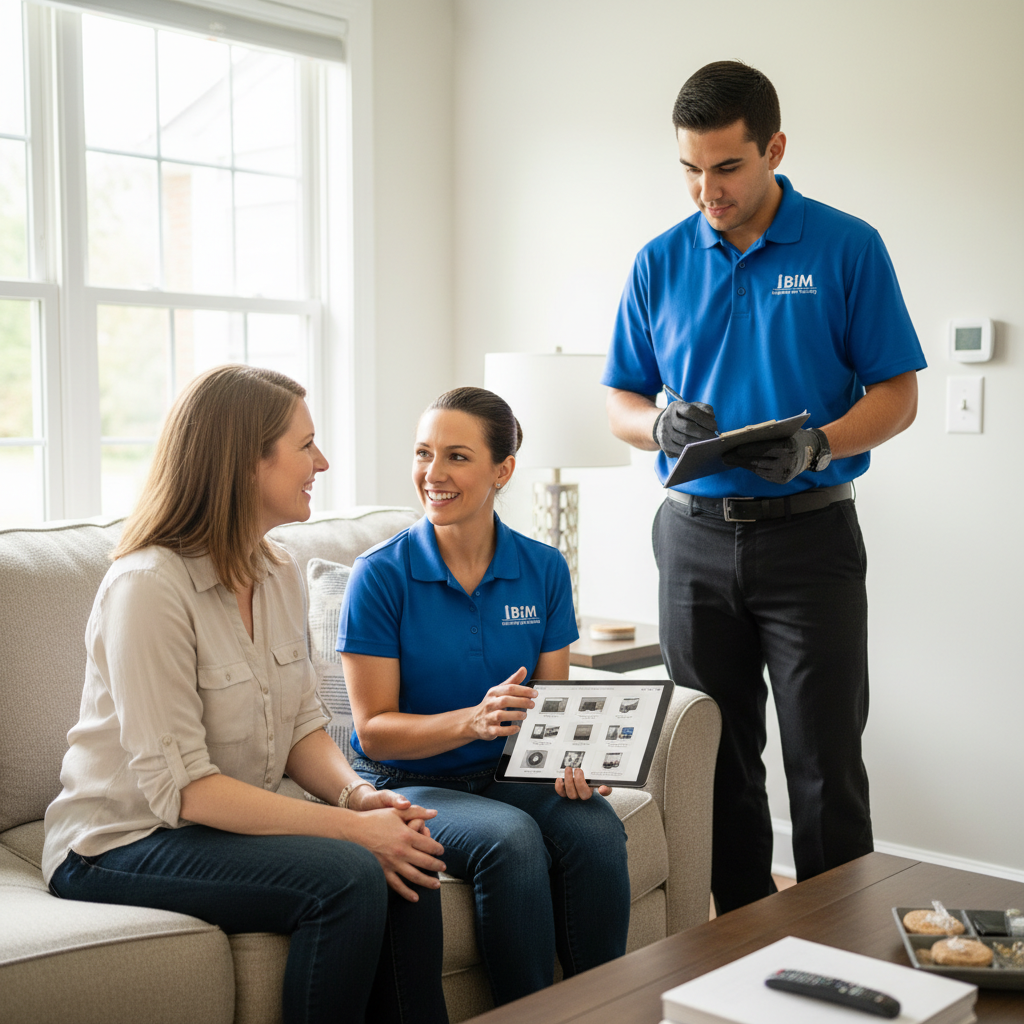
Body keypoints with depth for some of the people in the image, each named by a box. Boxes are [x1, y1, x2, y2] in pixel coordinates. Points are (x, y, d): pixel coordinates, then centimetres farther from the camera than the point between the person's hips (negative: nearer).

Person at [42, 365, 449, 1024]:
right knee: (348, 876, -27)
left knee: (409, 867, -19)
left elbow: (303, 725, 9)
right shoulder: (148, 586, -21)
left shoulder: (280, 574, 5)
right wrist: (350, 827, -26)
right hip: (121, 842, -7)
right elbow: (180, 788, -24)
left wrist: (356, 793, -13)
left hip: (236, 822, 7)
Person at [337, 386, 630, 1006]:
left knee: (597, 831, -27)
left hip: (510, 774, 3)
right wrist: (475, 720, -28)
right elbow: (375, 731, -11)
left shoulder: (544, 569, 2)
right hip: (409, 783, -3)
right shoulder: (382, 574, -9)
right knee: (511, 839, -32)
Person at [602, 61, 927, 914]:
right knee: (717, 759, 10)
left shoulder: (847, 249, -2)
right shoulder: (660, 262, 7)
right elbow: (620, 401, 10)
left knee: (826, 764, -1)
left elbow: (897, 395, -2)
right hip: (695, 538, 3)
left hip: (809, 533, -3)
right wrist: (661, 426, -13)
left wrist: (817, 445, -21)